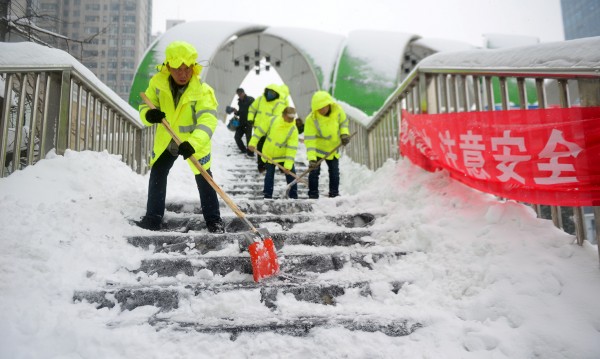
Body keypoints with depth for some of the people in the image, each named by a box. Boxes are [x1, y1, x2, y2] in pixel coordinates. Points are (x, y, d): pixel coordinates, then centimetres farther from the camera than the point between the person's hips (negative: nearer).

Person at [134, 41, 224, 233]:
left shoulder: (202, 91, -27)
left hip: (194, 143, -4)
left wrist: (193, 143, -55)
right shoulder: (158, 83, -14)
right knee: (157, 176, 10)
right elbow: (146, 104, -3)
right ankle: (153, 218, 25)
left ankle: (213, 219, 16)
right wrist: (148, 114, -30)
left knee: (204, 180, 1)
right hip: (166, 140, 4)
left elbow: (207, 120, -38)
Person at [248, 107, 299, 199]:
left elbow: (292, 148, -24)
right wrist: (253, 142, -6)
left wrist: (288, 164, -29)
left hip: (284, 156, -1)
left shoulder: (293, 130, -22)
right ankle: (267, 195, 21)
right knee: (269, 175, 9)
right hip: (269, 155, 1)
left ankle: (294, 195, 13)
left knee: (291, 174, 0)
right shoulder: (273, 121, -17)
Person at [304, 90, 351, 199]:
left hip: (333, 149, 4)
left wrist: (344, 134, -13)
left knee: (335, 172, 8)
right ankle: (313, 195, 2)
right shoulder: (311, 120, -28)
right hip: (317, 149, -3)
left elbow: (343, 122, 5)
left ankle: (334, 194, 23)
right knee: (314, 171, -10)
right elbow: (309, 140, -29)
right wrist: (311, 158, -37)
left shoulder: (337, 110, -17)